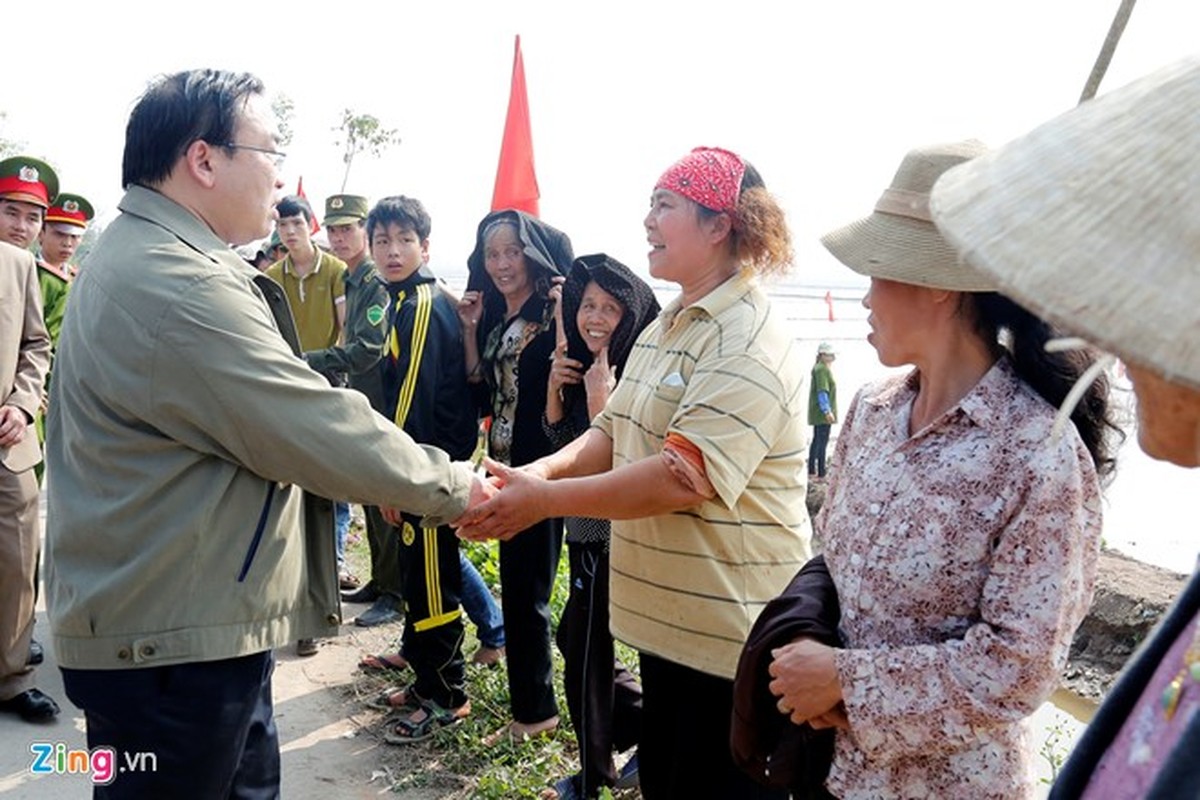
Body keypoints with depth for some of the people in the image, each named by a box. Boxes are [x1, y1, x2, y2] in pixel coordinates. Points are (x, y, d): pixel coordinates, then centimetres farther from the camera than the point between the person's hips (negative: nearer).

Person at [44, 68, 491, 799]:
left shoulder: (141, 258, 12)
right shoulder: (177, 286, -24)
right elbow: (322, 430, -24)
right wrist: (454, 486, -10)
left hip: (187, 620, 10)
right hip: (174, 640, -10)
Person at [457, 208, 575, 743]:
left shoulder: (553, 313, -11)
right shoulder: (494, 318, 13)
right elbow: (480, 390, 10)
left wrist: (565, 322, -25)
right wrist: (469, 330, 3)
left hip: (540, 468, -8)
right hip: (505, 465, 8)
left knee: (526, 590, 1)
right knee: (517, 585, 16)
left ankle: (533, 709, 17)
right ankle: (532, 704, 31)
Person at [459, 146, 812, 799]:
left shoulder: (749, 341, -19)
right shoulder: (666, 327, 11)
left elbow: (685, 475, -28)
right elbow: (612, 432, 9)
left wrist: (543, 499, -24)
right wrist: (543, 470, -11)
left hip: (732, 634, -9)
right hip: (664, 619, 9)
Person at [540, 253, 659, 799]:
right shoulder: (581, 364, 4)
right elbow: (558, 437, 10)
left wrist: (599, 399, -27)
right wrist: (555, 385, -5)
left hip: (615, 533, -8)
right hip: (584, 527, 8)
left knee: (583, 645, 5)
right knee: (577, 642, 17)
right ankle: (654, 728, 37)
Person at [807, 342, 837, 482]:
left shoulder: (821, 368, 17)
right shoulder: (822, 369, -15)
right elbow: (822, 391, -22)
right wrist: (827, 411, -25)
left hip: (818, 412, 11)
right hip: (822, 412, -11)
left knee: (817, 440, 14)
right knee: (822, 442, -9)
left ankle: (811, 472, 19)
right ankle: (821, 474, -8)